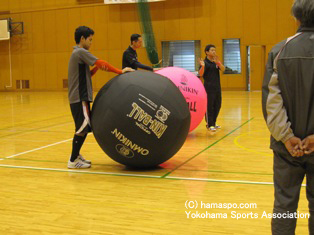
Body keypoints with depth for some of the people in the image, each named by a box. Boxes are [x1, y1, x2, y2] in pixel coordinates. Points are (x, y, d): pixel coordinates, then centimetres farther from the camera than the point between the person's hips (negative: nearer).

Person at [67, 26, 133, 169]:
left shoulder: (77, 53, 19)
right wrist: (120, 71, -12)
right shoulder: (81, 52, -11)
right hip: (79, 98, -10)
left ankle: (76, 155, 23)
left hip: (80, 97, 10)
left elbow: (87, 74, 17)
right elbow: (101, 62, -18)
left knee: (85, 127, 14)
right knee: (83, 127, -8)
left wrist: (97, 68, 0)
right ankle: (73, 161, -2)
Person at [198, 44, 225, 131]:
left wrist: (218, 62, -19)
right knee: (209, 106, -6)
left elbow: (223, 69, -3)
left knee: (217, 106, 11)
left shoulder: (216, 62, 11)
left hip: (217, 87, 7)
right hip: (209, 87, -7)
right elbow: (200, 74, -18)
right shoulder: (205, 62, -7)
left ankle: (213, 123, 23)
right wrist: (202, 66, -37)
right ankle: (209, 125, 1)